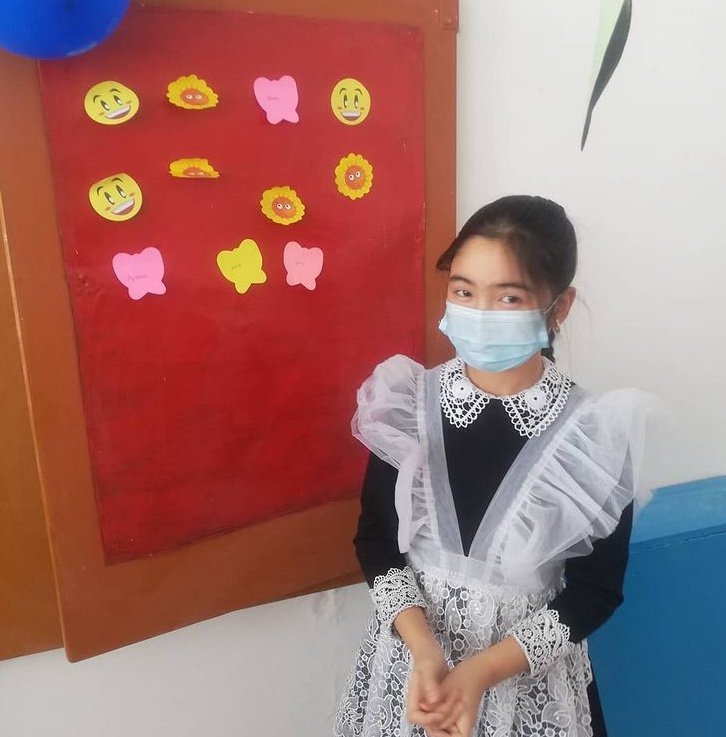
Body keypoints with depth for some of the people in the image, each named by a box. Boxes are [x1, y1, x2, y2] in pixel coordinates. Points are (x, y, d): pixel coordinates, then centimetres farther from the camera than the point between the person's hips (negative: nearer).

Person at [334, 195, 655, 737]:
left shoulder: (595, 434, -17)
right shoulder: (408, 403, -12)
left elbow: (596, 590, -10)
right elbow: (375, 540, -6)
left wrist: (481, 672, -17)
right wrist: (424, 649, -17)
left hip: (529, 676, -1)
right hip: (412, 657, 2)